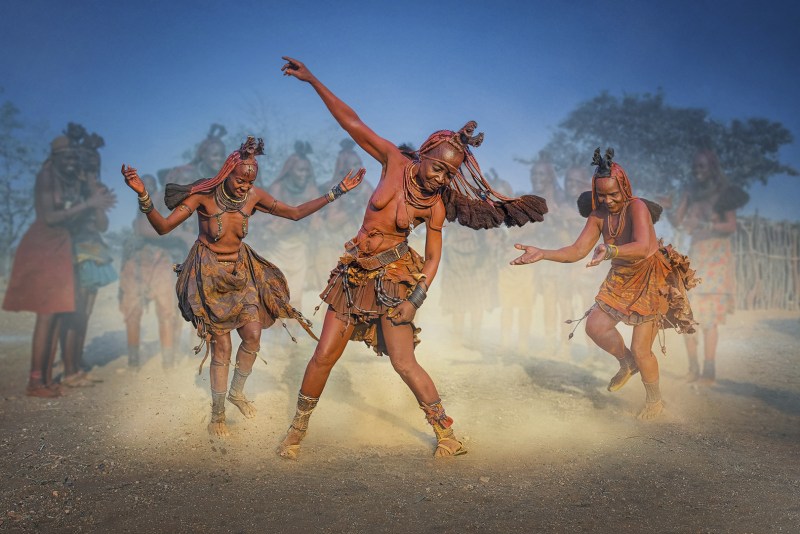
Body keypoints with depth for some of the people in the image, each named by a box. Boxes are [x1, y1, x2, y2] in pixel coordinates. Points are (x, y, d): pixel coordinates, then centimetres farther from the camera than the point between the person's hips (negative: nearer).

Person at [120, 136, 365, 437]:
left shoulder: (254, 196, -7)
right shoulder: (203, 195, -19)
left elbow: (295, 213, 0)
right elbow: (163, 227, -23)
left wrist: (336, 192, -4)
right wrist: (142, 195, -41)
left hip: (241, 271, 5)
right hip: (210, 276, -4)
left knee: (253, 336, -3)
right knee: (222, 347, -5)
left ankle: (236, 393, 25)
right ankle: (217, 416, 13)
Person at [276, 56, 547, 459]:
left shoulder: (436, 205, -8)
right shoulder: (395, 162, -5)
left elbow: (433, 258, -2)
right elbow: (352, 123, -5)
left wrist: (416, 298, -14)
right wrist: (312, 80, -5)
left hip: (393, 276, -2)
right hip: (355, 272, 3)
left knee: (405, 364, -3)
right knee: (324, 355, 3)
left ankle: (447, 434, 13)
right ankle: (297, 429, 20)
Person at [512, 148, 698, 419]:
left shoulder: (636, 207, -24)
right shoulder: (598, 215, -3)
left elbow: (643, 247, -40)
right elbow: (578, 250, -5)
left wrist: (611, 250, -57)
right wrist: (542, 254, -19)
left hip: (651, 280, -7)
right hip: (620, 279, 7)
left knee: (641, 350, -6)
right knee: (595, 326, -2)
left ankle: (654, 400, 20)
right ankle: (627, 364, 26)